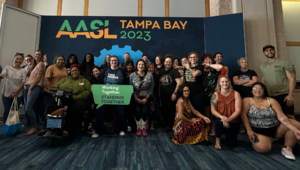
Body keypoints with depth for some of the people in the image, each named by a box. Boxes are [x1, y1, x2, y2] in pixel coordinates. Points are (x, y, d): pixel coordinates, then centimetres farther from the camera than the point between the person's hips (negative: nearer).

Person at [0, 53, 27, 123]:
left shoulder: (23, 70, 3)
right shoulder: (7, 67, 6)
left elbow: (23, 82, -3)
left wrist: (16, 91, -14)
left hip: (18, 94, -1)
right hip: (6, 94, 1)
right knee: (7, 110, 2)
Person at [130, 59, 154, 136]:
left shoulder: (150, 75, -2)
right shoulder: (132, 75, -1)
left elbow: (151, 88, -2)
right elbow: (131, 88, -2)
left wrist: (146, 98, -7)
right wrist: (136, 98, -8)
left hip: (146, 97, 0)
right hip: (136, 98, 0)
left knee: (145, 111, -8)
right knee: (137, 111, -9)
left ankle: (144, 128, 12)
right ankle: (138, 128, 11)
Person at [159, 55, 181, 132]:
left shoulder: (174, 71, -5)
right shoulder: (161, 71, 11)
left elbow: (179, 83, -12)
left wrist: (174, 93, -16)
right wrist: (159, 92, 9)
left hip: (171, 95, -5)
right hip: (163, 94, 5)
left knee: (171, 110, 1)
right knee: (164, 110, 9)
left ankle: (171, 126, 16)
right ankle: (166, 125, 22)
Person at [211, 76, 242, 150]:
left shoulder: (235, 94, -11)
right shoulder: (216, 94, -12)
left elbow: (238, 110, -17)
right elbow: (213, 110, -15)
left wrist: (229, 119, -31)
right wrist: (222, 117, -32)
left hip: (233, 121, 2)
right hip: (220, 118, -1)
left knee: (232, 143, 4)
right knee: (220, 122, -38)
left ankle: (228, 133, 41)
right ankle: (217, 139, -8)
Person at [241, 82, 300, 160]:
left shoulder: (271, 101, 1)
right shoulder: (247, 100, -4)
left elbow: (281, 116, -7)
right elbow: (243, 114, -12)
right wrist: (249, 130, -21)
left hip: (276, 128, 3)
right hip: (258, 131, -3)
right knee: (263, 147, -30)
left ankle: (287, 148, 0)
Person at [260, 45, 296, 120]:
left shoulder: (284, 62, -1)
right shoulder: (262, 66, 13)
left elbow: (292, 78, -6)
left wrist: (290, 95, -15)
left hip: (284, 95, -4)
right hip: (270, 96, 4)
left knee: (289, 116, -7)